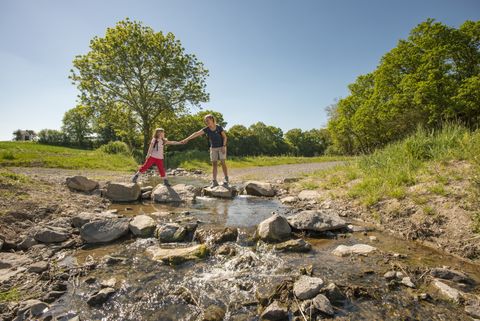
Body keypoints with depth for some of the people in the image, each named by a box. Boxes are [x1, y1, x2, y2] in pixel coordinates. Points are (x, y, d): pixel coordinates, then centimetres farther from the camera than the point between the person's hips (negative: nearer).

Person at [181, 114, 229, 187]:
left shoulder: (219, 127, -12)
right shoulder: (206, 129, -6)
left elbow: (224, 137, -6)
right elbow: (196, 134, -14)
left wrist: (224, 146, -17)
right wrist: (186, 139, -22)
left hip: (221, 147, -3)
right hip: (213, 148, 3)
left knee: (223, 163, -6)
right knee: (214, 164, 1)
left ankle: (226, 180, 2)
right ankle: (214, 181, 2)